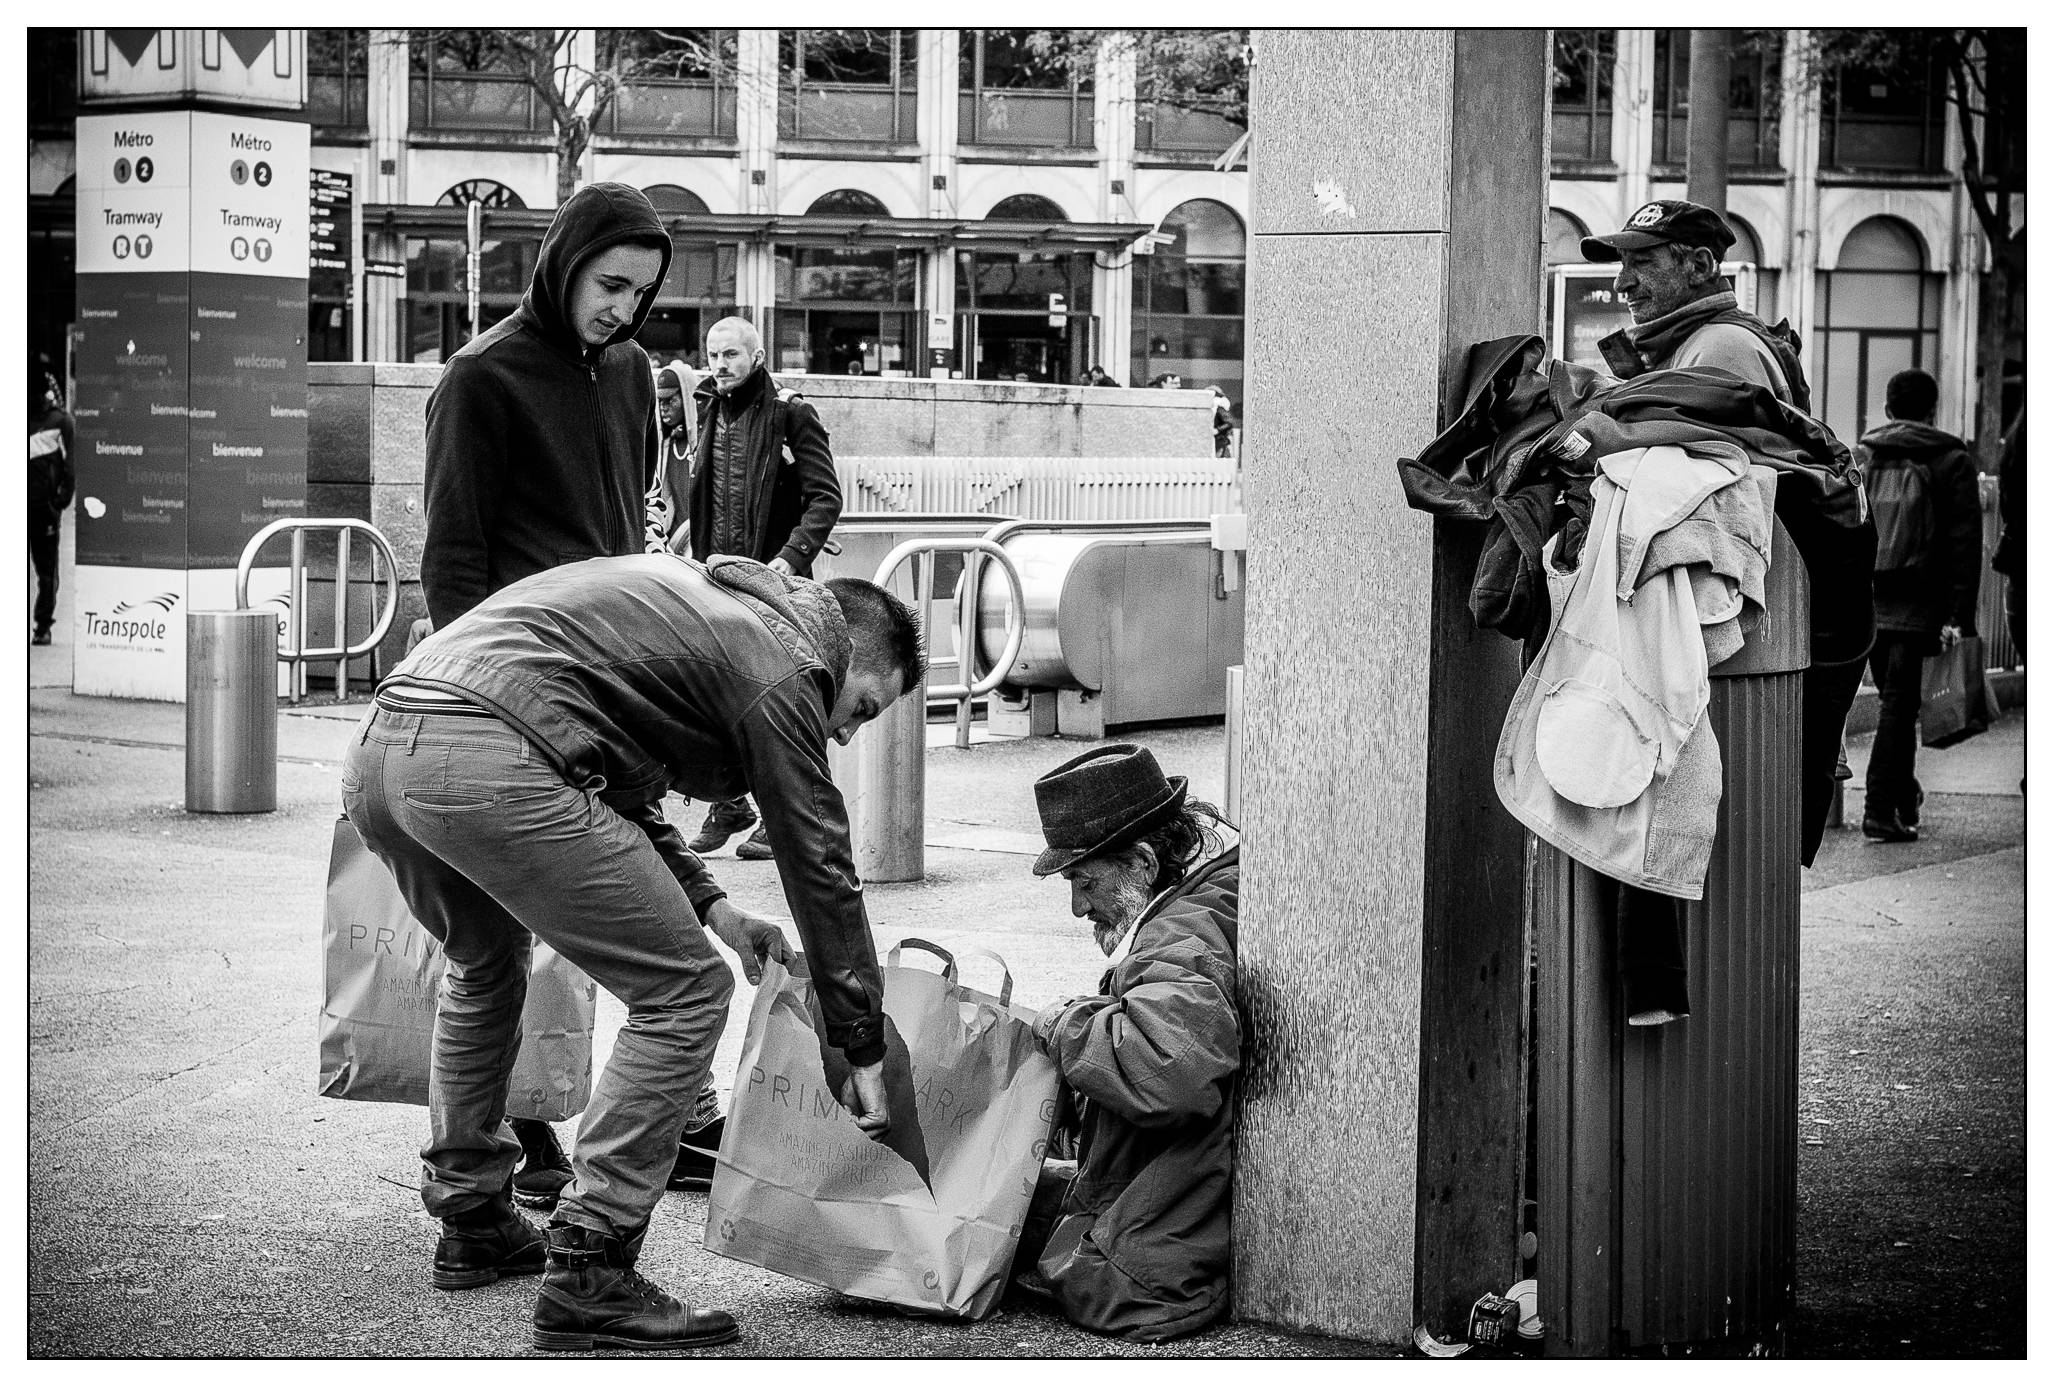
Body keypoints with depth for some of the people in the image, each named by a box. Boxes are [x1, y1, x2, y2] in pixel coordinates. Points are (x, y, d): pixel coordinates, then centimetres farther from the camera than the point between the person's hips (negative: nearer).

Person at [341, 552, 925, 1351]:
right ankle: (587, 1275, -2)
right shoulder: (781, 661, 5)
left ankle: (471, 1222, 39)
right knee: (684, 993, -1)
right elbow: (820, 865, 7)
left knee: (485, 961, 35)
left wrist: (707, 904, 30)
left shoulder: (703, 597, 32)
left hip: (377, 751, 10)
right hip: (485, 766, -10)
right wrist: (864, 1051, 13)